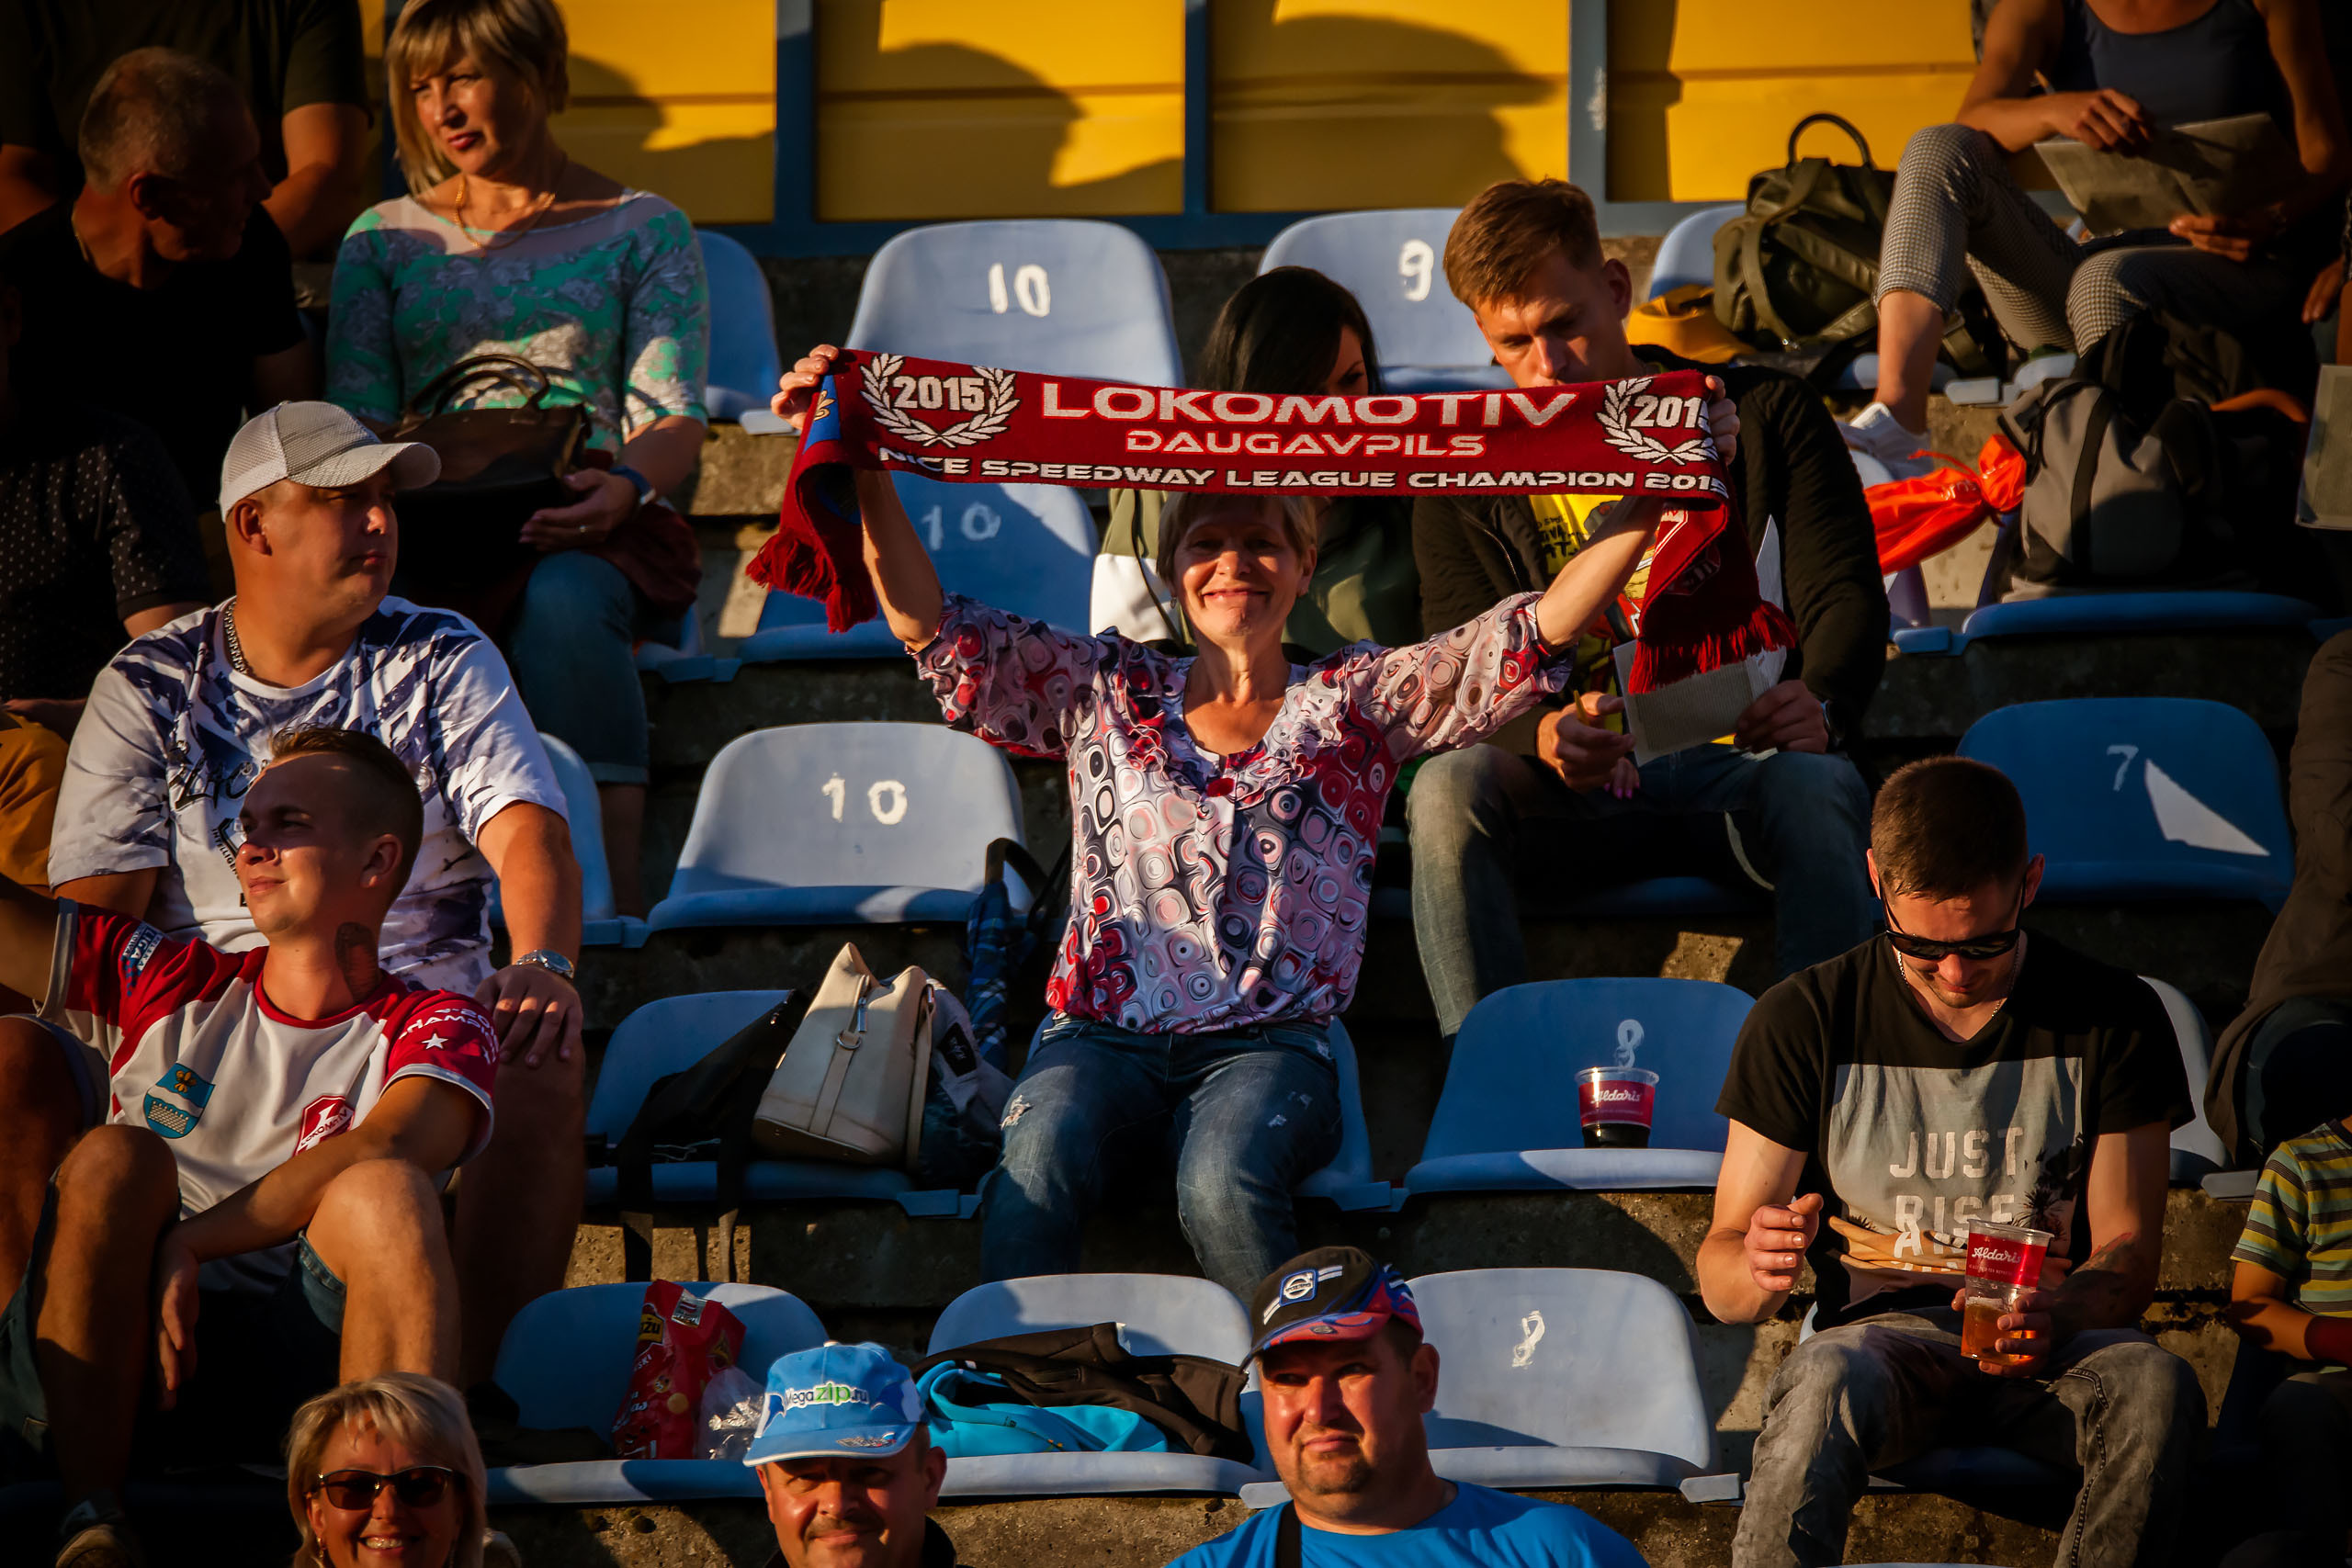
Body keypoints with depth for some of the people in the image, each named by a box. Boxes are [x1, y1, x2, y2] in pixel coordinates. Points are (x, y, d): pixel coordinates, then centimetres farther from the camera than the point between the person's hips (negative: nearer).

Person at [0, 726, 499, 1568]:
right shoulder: (164, 983, 17)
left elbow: (385, 1150, -14)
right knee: (114, 1157, -23)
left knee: (384, 1192, -26)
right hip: (96, 1376, 2)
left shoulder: (433, 1028, 8)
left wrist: (187, 1243, -19)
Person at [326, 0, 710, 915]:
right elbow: (357, 418, 13)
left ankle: (615, 896, -48)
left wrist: (628, 487, -21)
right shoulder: (385, 239, 22)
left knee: (564, 598, -40)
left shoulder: (643, 232, 15)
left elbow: (672, 418, 4)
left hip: (594, 534, -1)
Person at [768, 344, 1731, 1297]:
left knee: (1224, 1185, -34)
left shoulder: (1355, 704, 14)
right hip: (1103, 1031, 1)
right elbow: (939, 634, 12)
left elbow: (1533, 636, 6)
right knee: (1040, 1155, -32)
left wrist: (1654, 495, -5)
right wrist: (866, 485, -1)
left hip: (1271, 1041, -1)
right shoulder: (1103, 694, 19)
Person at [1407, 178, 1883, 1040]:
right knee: (1448, 788, -32)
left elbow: (1844, 592, 2)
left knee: (1819, 788, -37)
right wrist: (1544, 737, -23)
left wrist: (1819, 704, -23)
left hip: (1740, 771, -1)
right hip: (1570, 802, 1)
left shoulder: (1762, 415, 11)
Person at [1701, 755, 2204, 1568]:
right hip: (1876, 1329, -1)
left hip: (2050, 1348, 1)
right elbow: (1721, 1272, 3)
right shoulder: (1802, 1020, 2)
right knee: (1827, 1381, -38)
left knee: (2154, 1386, -34)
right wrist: (1758, 1271, -24)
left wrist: (2055, 1313, -22)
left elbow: (2127, 1256, 3)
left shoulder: (2113, 1019, 4)